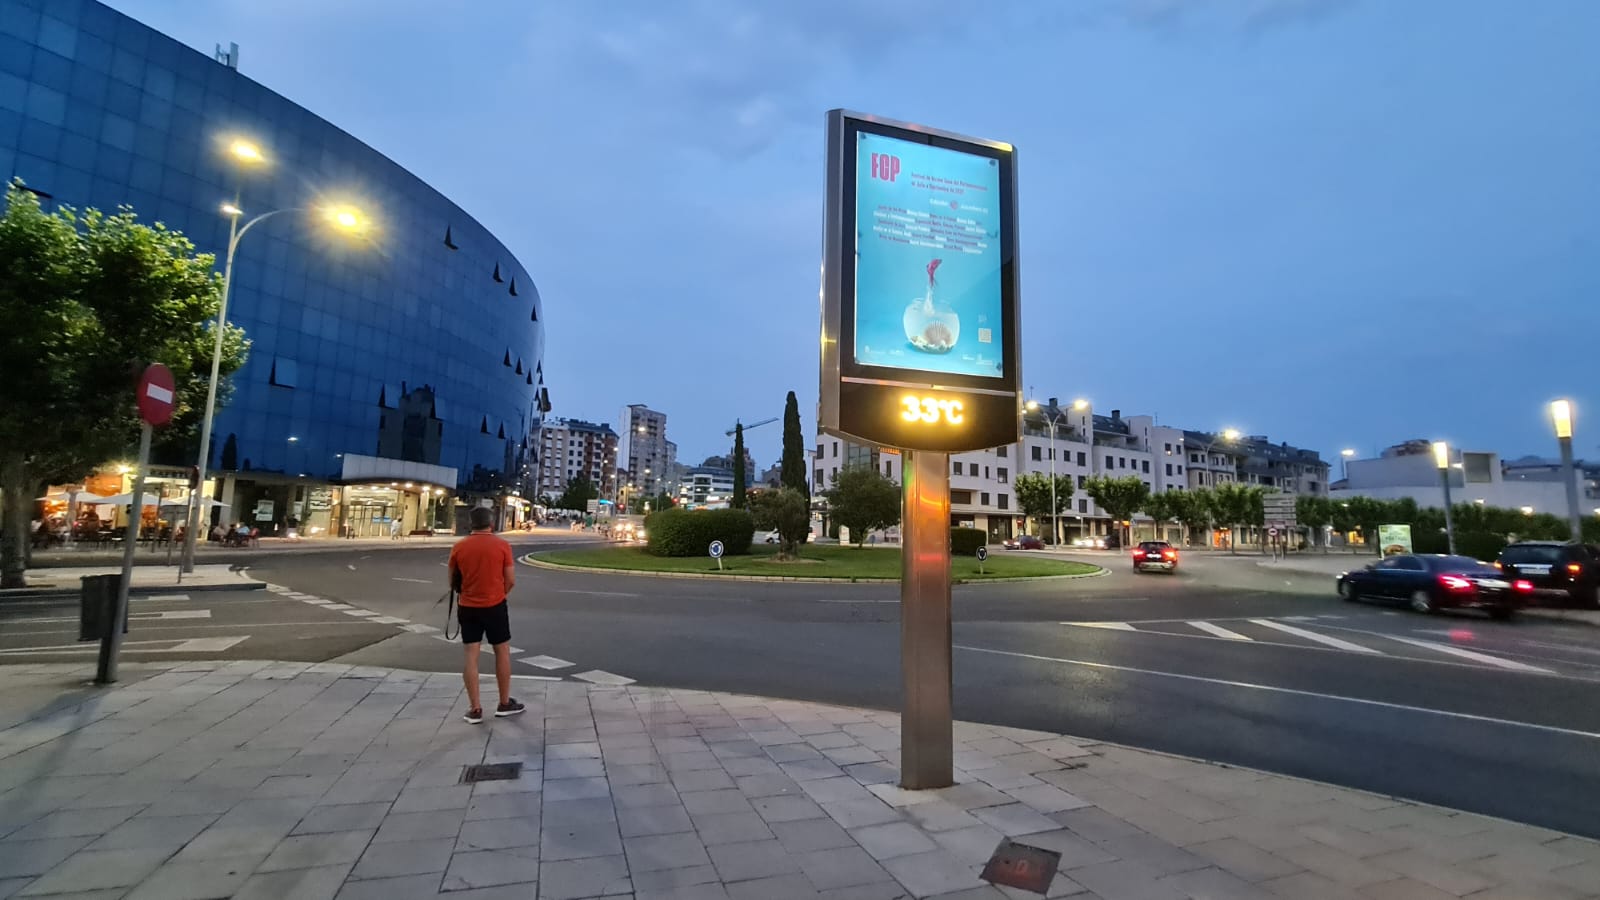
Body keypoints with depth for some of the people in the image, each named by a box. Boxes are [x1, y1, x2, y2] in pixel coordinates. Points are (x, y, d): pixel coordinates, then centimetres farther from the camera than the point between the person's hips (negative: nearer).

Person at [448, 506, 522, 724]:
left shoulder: (458, 547, -1)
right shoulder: (502, 545, -8)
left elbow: (453, 582, 8)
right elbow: (510, 581, -7)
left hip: (467, 607, 2)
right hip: (495, 606, -2)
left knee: (471, 656, 6)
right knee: (502, 652, 11)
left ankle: (475, 709, 9)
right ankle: (505, 703, 19)